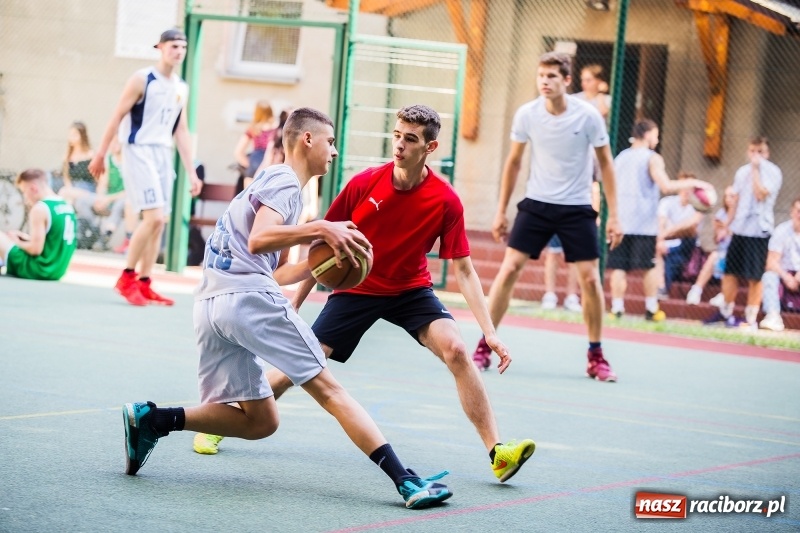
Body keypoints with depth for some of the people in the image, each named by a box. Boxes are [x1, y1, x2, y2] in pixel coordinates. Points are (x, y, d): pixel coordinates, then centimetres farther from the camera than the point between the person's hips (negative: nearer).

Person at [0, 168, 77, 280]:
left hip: (38, 270, -9)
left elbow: (35, 249, -20)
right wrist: (27, 238, 14)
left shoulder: (40, 208, -17)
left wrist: (17, 242, -1)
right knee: (9, 236, 24)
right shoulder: (67, 206, 8)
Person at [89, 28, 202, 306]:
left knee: (159, 223, 5)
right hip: (139, 151, -7)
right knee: (153, 218, -16)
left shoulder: (181, 88, 12)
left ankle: (144, 284, 12)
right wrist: (101, 154, -9)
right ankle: (126, 278, -5)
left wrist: (191, 172, 11)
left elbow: (181, 131, 15)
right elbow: (118, 116, -7)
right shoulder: (142, 79, -8)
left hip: (163, 154, 7)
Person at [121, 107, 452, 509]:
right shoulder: (285, 181, 1)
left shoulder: (268, 182, 30)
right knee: (327, 388, -7)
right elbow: (259, 239, -18)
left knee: (260, 421, 10)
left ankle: (151, 419, -2)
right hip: (248, 298, -9)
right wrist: (320, 229, -21)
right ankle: (405, 480, -13)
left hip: (208, 305, 9)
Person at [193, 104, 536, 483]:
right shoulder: (364, 184, -17)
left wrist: (489, 332, -21)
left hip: (411, 289, 0)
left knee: (456, 351, -24)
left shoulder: (445, 200, -19)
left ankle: (497, 452, -20)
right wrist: (295, 302, -3)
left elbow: (463, 271, -14)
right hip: (355, 288, 0)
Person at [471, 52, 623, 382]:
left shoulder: (589, 116, -11)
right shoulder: (526, 114, -6)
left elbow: (605, 163, -1)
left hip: (577, 209, -1)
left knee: (590, 279, -5)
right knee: (509, 269, -9)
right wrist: (501, 211, 7)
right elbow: (514, 162, 7)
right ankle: (484, 347, 0)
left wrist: (613, 215, -4)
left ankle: (596, 356, 11)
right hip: (536, 205, 1)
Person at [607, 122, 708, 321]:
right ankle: (651, 309, 5)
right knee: (650, 267, 4)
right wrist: (692, 183, -8)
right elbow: (666, 186, -17)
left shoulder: (620, 157, 15)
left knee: (619, 267, 2)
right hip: (643, 222, -5)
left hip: (620, 221, 5)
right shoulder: (652, 158, -5)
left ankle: (617, 308, -4)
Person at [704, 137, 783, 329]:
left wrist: (756, 169, -18)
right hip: (739, 229, 5)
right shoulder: (742, 172, 12)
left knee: (754, 277, -2)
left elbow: (761, 194, -21)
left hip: (759, 231, -5)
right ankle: (726, 311, 25)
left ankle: (751, 319, 6)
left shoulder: (773, 172, -6)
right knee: (730, 272, 9)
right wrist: (727, 225, 17)